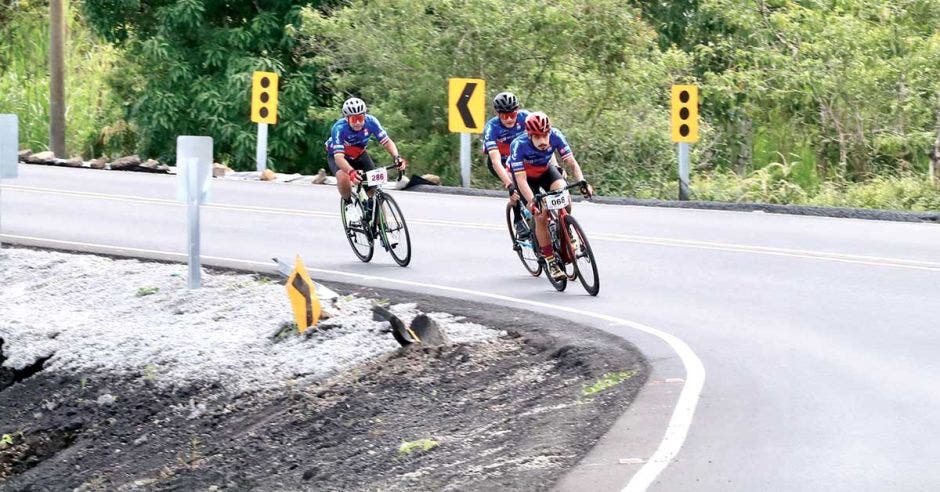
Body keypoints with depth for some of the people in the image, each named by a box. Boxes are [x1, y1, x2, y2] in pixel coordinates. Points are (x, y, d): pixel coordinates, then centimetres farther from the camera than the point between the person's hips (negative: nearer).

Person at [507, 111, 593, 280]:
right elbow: (521, 179, -38)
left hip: (546, 170, 3)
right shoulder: (518, 145, -36)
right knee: (541, 216, -18)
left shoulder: (556, 136, -29)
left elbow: (571, 163, -28)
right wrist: (532, 202, -50)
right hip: (526, 176, -3)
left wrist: (582, 182, -44)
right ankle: (550, 261, -7)